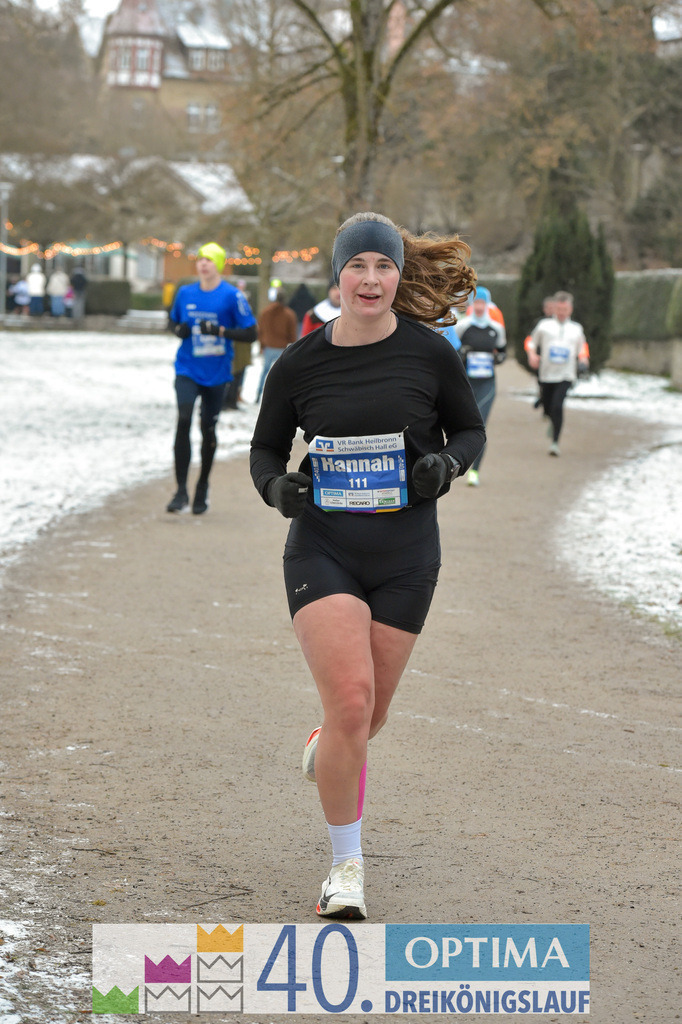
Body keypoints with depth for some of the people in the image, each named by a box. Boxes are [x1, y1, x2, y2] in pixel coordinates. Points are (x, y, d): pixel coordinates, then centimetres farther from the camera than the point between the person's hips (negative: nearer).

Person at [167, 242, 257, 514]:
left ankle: (202, 488, 29)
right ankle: (181, 491, -13)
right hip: (187, 369, 1)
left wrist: (220, 331, -22)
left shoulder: (232, 296, -9)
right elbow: (172, 321, 18)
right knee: (183, 421, -15)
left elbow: (250, 334, -8)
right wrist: (179, 330, -5)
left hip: (216, 372, -1)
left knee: (208, 428, 10)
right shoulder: (185, 293, 3)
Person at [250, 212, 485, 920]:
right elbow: (265, 446, 11)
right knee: (351, 702, -18)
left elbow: (469, 429, 10)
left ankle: (324, 746, 51)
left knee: (367, 718, 11)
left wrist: (447, 462, -12)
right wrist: (274, 484, -11)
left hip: (405, 555, 2)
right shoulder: (299, 364, -3)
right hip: (322, 548, -1)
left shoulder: (430, 353, -3)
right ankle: (346, 865, 0)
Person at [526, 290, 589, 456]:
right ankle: (553, 423, 48)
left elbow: (582, 349, 21)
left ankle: (555, 442, -15)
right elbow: (531, 343, 13)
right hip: (546, 374, 1)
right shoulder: (544, 325, 5)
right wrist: (532, 356, -6)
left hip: (566, 375, -1)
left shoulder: (576, 329, 9)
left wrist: (583, 360, 0)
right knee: (547, 409, 10)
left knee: (557, 406, -21)